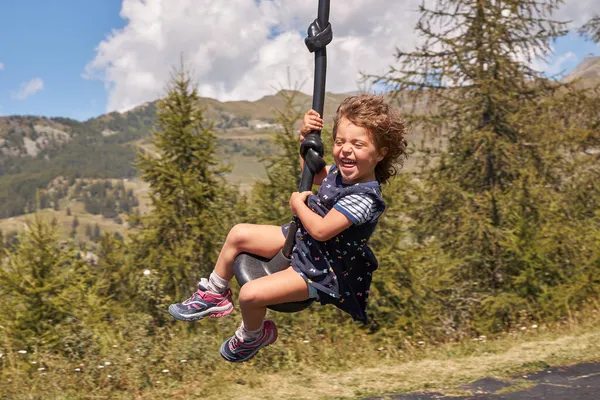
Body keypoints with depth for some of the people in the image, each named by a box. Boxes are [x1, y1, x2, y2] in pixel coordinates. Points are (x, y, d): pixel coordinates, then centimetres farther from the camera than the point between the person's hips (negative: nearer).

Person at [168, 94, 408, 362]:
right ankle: (215, 295, 29)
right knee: (238, 234, 10)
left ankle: (253, 336, 15)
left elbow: (321, 230, -33)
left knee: (251, 294, -21)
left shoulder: (364, 198, -31)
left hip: (321, 271, -9)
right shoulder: (341, 171, -4)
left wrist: (298, 205, -15)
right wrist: (305, 138, 2)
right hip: (300, 240, 10)